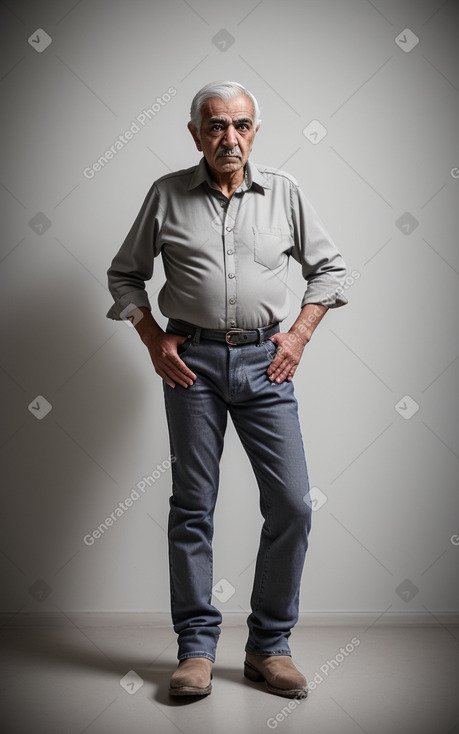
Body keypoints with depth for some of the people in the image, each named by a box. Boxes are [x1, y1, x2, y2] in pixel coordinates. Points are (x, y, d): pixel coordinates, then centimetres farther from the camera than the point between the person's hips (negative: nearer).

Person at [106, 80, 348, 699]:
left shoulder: (283, 192, 7)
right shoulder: (167, 194, 4)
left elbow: (329, 266, 15)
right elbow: (124, 274, 12)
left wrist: (300, 334, 4)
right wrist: (155, 340, 2)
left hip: (265, 359, 1)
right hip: (192, 360, -1)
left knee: (292, 503, -3)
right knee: (193, 505, 3)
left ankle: (269, 645, 13)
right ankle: (197, 646, 16)